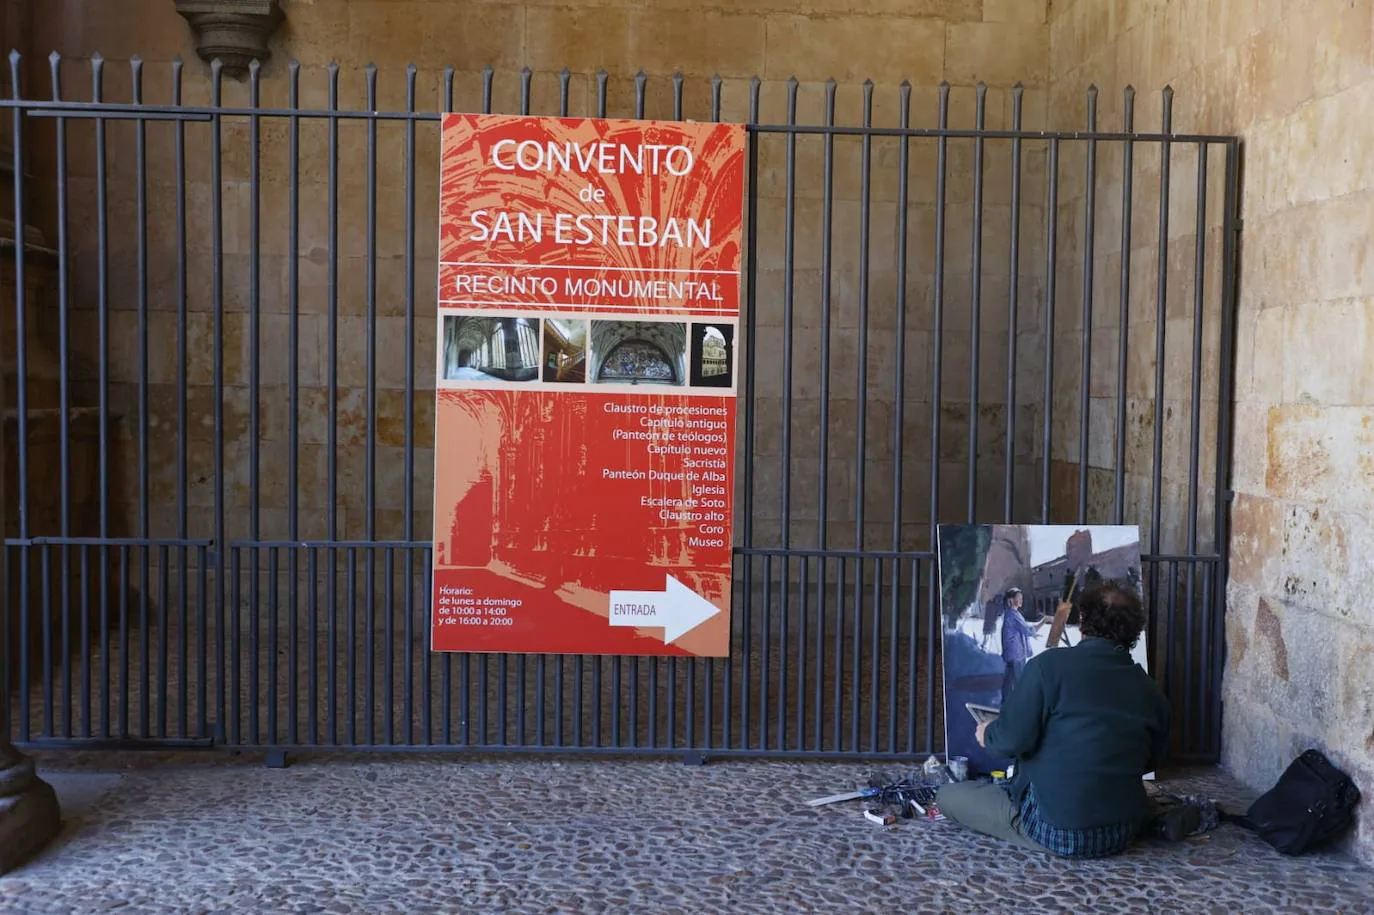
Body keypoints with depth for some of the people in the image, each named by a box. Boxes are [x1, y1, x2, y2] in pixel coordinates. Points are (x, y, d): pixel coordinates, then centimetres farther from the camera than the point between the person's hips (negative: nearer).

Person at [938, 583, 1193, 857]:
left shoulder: (1049, 664, -14)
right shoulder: (1149, 689, 1)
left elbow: (1013, 739, -18)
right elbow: (1150, 762, 12)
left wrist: (988, 735, 5)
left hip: (1056, 830, -7)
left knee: (948, 796, 3)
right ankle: (1158, 819, 5)